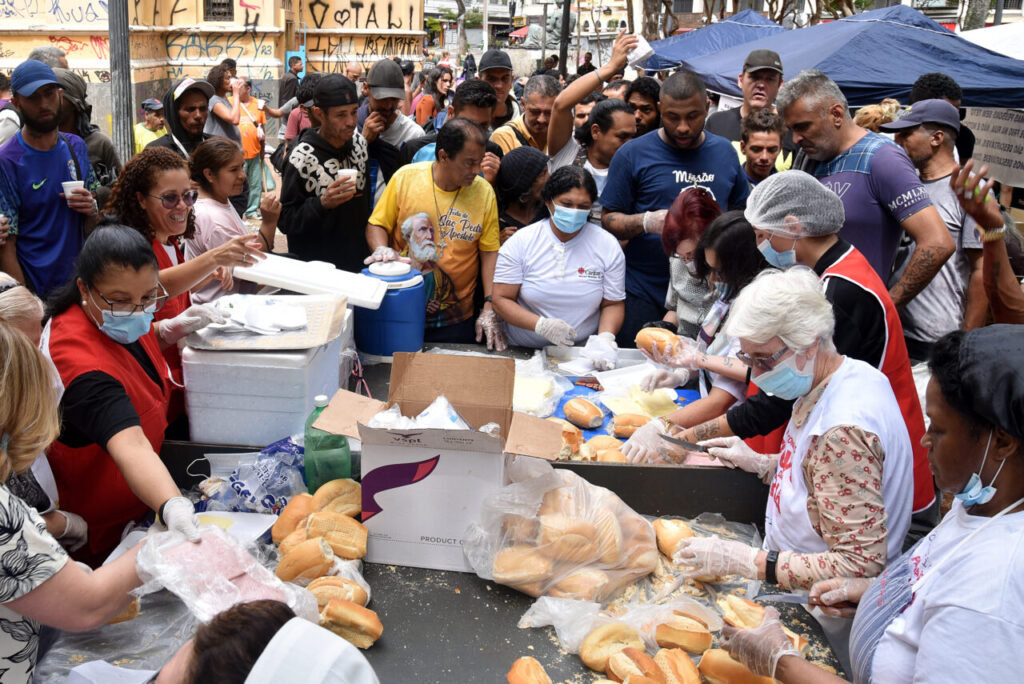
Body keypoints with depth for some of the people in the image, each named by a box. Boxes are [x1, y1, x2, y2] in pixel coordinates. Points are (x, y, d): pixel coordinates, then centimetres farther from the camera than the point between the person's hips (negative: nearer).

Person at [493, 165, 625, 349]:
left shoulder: (607, 246, 3)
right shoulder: (520, 242, -1)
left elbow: (612, 304, 9)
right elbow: (501, 299, -2)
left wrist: (605, 337, -12)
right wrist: (541, 325, -18)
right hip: (522, 352, -1)